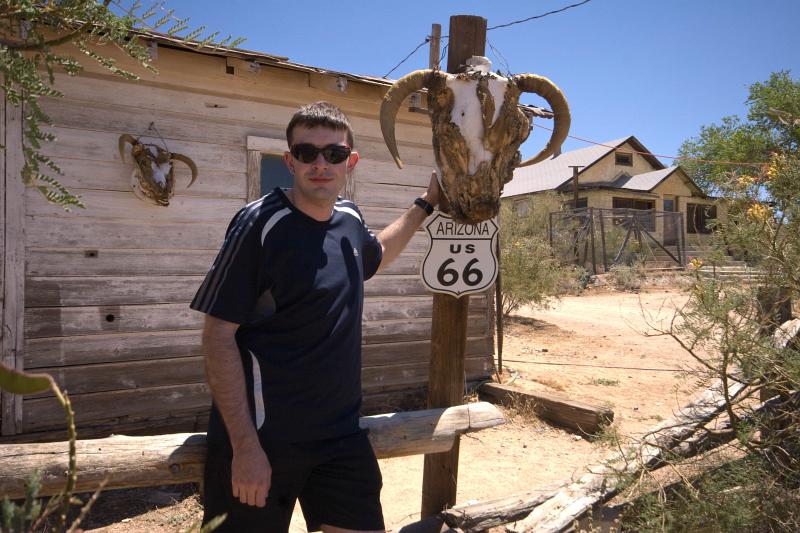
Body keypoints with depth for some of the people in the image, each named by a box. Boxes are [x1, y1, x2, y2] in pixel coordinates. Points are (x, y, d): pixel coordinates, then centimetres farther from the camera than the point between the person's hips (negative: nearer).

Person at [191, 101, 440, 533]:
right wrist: (245, 445, -17)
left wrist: (426, 203, 24)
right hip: (263, 438, -5)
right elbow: (219, 336, -15)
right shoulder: (260, 224, -14)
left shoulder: (349, 219, 4)